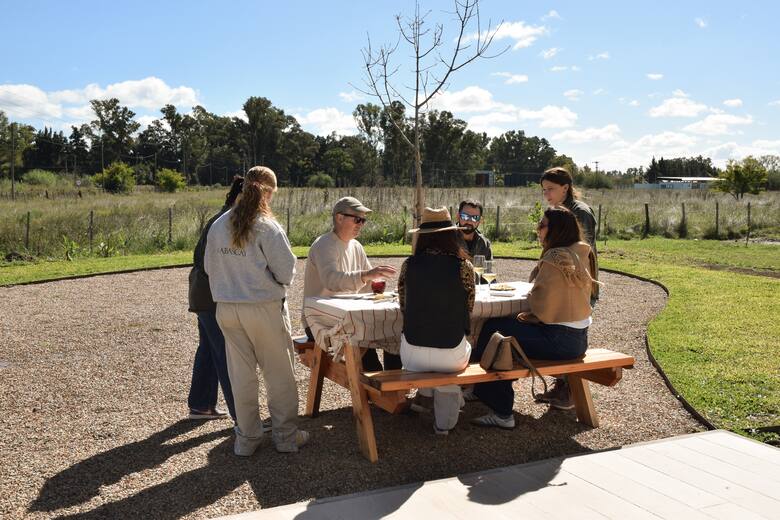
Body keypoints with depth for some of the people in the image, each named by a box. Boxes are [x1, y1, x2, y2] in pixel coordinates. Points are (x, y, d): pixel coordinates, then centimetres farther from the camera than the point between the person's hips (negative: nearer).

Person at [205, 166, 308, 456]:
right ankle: (286, 435, 21)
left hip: (227, 309, 5)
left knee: (241, 375, 14)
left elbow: (209, 267, 7)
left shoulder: (219, 226, 0)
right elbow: (286, 271, -13)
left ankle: (246, 439, 24)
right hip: (265, 309, -5)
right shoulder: (268, 227, -16)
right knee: (279, 373, 10)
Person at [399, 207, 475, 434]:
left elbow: (404, 306, 6)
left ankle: (425, 395, 35)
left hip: (413, 355, 2)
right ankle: (444, 420, 37)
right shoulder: (463, 267, -9)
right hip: (451, 356, -1)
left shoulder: (409, 265, -6)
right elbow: (468, 309, 5)